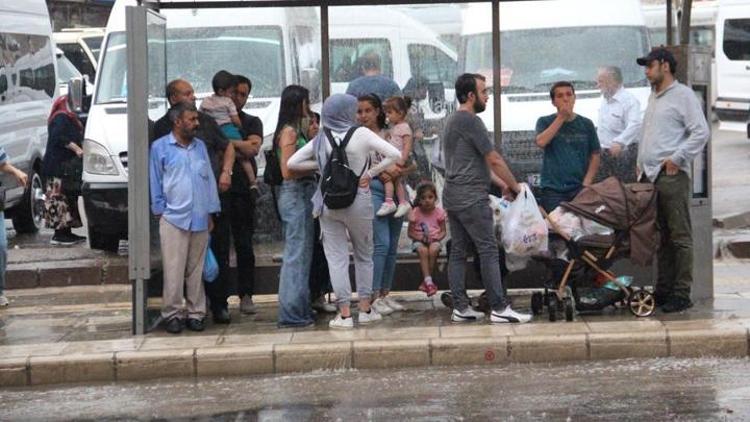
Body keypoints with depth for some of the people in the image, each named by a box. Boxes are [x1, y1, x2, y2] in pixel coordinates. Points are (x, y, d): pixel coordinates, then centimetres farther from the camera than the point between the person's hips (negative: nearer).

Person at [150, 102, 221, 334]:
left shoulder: (200, 146, 13)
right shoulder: (160, 147, -1)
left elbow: (209, 180, 14)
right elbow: (155, 183, 2)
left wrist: (210, 213, 11)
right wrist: (160, 210, -2)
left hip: (200, 219, 4)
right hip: (173, 219, -4)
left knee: (196, 269, 7)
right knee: (174, 270, -3)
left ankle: (195, 312, 13)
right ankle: (172, 313, 4)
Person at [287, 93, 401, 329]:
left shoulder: (321, 139, 1)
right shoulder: (361, 134, -8)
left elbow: (292, 163, 4)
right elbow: (394, 154, -14)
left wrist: (320, 165, 8)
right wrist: (371, 173, -7)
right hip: (358, 201, -2)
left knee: (336, 257, 5)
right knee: (364, 255, 15)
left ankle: (345, 314, 2)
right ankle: (365, 309, 18)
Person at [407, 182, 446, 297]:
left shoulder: (439, 212, -1)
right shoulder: (415, 213, -4)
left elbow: (443, 231, 3)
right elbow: (410, 232, 0)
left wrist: (437, 238, -18)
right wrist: (420, 237, -18)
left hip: (434, 240, 0)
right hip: (419, 240, 0)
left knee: (433, 250, -34)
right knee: (423, 251, -34)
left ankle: (425, 282, -26)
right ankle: (428, 281, -38)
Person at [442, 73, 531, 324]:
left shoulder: (452, 121, 18)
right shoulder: (471, 121, -13)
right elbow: (494, 160, -12)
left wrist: (502, 184, 17)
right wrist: (514, 186, -1)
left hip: (452, 197, 10)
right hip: (471, 197, -10)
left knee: (458, 251, 8)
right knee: (488, 250, -8)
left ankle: (460, 308, 9)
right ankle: (499, 309, -9)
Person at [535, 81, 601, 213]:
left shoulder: (586, 124, 9)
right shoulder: (545, 122, 7)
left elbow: (595, 157, 10)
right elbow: (541, 142, -13)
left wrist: (586, 184, -3)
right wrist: (561, 117, -9)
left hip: (579, 188, 1)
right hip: (552, 190, -1)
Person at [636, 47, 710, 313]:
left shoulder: (683, 95, -5)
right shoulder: (654, 97, 21)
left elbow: (701, 132, -13)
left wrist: (677, 159, -15)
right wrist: (641, 164, 18)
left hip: (671, 176, -8)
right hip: (650, 176, 8)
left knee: (680, 236, -6)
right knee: (661, 237, 11)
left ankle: (681, 293, -6)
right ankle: (663, 289, 16)